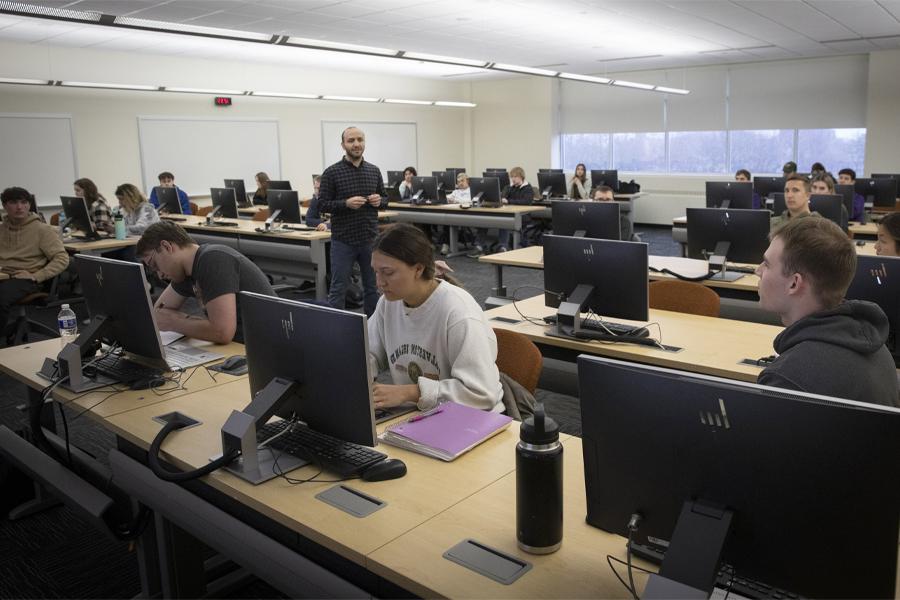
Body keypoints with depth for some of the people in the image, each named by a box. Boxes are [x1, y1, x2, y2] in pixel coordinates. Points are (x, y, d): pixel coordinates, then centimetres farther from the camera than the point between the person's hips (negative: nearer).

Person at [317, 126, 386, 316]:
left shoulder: (374, 171, 8)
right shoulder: (332, 172, -4)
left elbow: (385, 200, 16)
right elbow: (323, 204, -5)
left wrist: (379, 200, -8)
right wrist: (346, 203, -20)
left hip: (370, 239, 4)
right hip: (343, 241, -4)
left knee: (372, 287, 12)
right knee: (338, 289, 2)